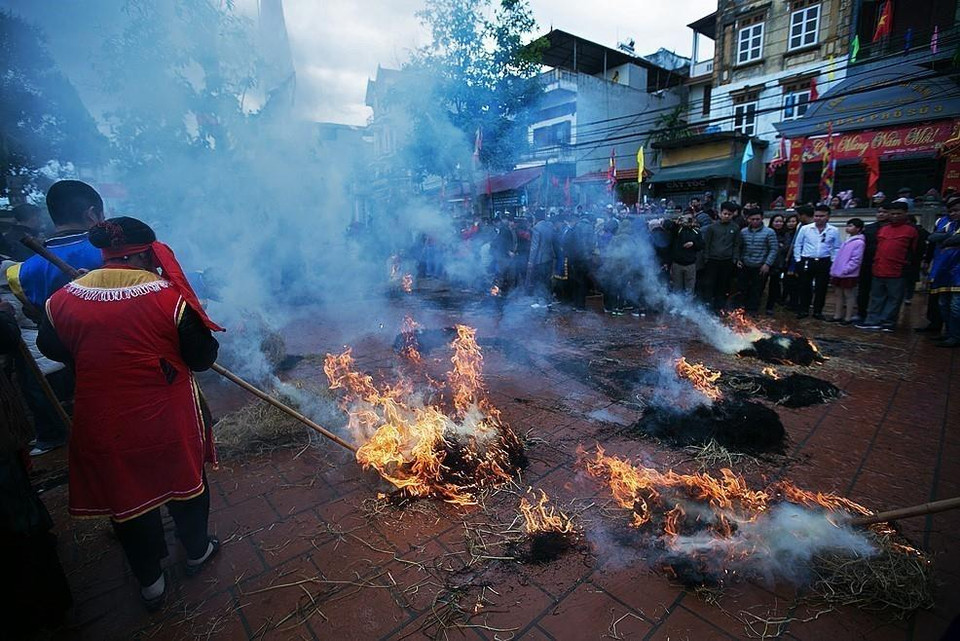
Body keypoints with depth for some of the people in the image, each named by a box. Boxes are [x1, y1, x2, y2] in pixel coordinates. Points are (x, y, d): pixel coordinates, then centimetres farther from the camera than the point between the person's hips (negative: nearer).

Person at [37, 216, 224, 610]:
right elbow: (203, 357, -14)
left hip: (103, 427, 3)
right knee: (184, 481, 22)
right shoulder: (170, 296, -19)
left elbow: (51, 348, 11)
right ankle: (196, 552, 45)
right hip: (168, 420, -3)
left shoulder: (63, 300, -7)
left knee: (125, 493, 21)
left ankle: (150, 584, 39)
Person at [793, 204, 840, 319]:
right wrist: (798, 260, 1)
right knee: (804, 287, 4)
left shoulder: (833, 231, 3)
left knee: (821, 288, 7)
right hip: (806, 262, -1)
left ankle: (818, 311, 19)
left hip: (824, 263, 1)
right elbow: (797, 245, 5)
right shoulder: (805, 229, -1)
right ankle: (803, 310, 16)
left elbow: (836, 248, 8)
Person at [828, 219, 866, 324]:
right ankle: (837, 316, 22)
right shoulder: (847, 240, 12)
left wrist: (844, 271, -20)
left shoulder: (859, 242, -13)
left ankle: (848, 318, 9)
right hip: (838, 274, 8)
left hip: (849, 275, -8)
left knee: (849, 296, 2)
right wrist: (833, 270, 11)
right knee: (838, 295, 13)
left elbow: (856, 260, -17)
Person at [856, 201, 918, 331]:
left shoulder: (910, 230, 1)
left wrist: (907, 268, -3)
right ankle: (873, 321, 15)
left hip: (896, 273, -4)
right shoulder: (882, 230, 13)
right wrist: (875, 263, 13)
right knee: (877, 297, 9)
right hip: (878, 271, 4)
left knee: (894, 298, 3)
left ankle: (888, 322, 9)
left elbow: (913, 252, 2)